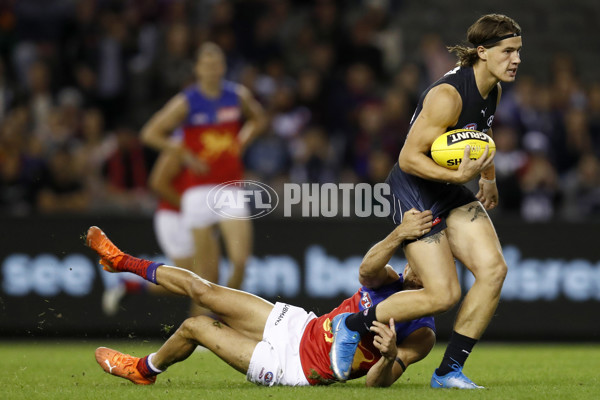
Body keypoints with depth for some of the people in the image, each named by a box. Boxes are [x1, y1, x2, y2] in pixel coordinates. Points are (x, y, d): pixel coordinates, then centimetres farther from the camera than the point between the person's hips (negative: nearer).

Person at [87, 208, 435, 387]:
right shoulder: (392, 283, -6)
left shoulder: (421, 335, -21)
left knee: (194, 327, -2)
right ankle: (121, 261, 32)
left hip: (296, 367, -5)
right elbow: (367, 270, -30)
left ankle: (143, 370, 30)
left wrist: (390, 355, -47)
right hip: (299, 325, 5)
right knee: (200, 288, 6)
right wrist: (399, 236, -48)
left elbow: (377, 382, -25)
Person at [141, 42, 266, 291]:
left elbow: (258, 119, 26)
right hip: (199, 191, -2)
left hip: (231, 188, 2)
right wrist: (185, 155, -5)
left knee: (240, 261, -13)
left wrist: (241, 144, 10)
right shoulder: (186, 102, -4)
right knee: (209, 275, -3)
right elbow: (150, 133, 1)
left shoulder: (238, 96, 5)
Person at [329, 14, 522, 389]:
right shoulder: (448, 94, -26)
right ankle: (352, 325, 7)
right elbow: (409, 158, -25)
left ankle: (450, 371, 0)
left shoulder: (492, 90, 3)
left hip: (452, 192, 9)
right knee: (444, 295, -15)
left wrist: (489, 179, 35)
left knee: (494, 268, -10)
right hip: (413, 191, -8)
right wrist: (458, 175, -36)